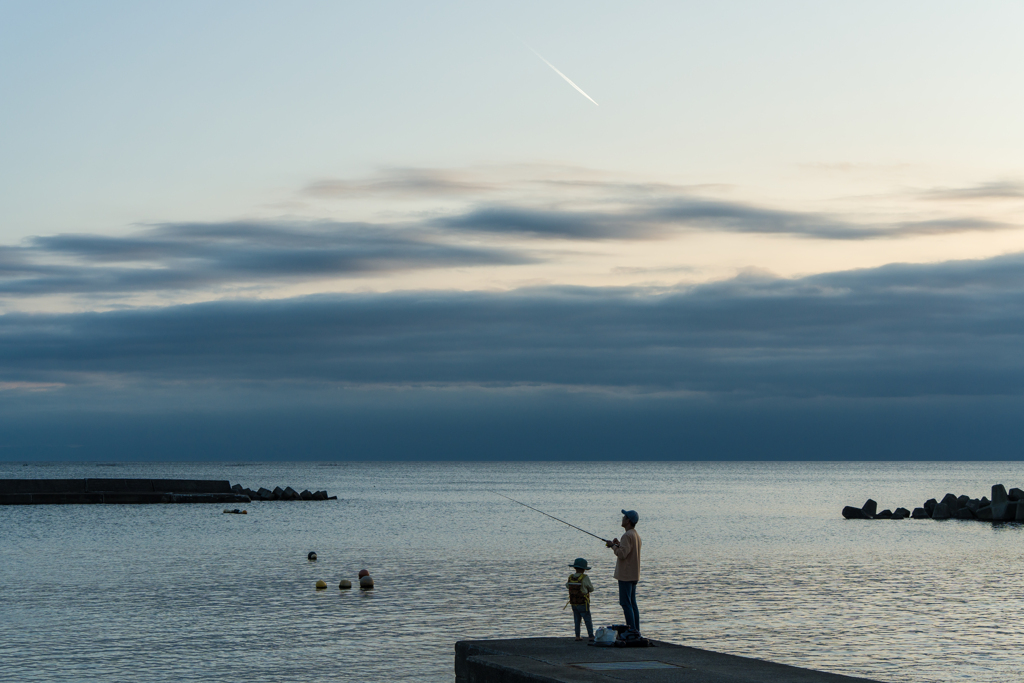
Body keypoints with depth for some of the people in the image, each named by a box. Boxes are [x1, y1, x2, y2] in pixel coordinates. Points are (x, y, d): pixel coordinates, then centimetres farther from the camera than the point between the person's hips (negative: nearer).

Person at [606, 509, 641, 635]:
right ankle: (636, 630, 12)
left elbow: (622, 554, -25)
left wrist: (613, 546, -9)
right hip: (634, 575, 10)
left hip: (625, 575, -10)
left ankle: (632, 630, -9)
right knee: (632, 603, 12)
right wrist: (619, 544, 14)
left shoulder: (627, 536, -17)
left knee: (626, 603, -7)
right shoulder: (636, 535, 14)